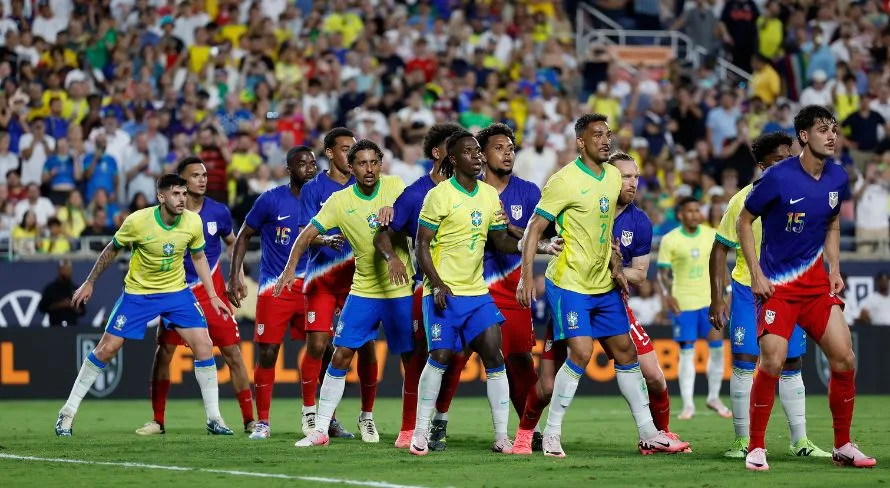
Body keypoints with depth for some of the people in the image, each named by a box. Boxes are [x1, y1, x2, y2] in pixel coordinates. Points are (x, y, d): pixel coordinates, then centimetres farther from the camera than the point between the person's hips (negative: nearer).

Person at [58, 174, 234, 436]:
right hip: (137, 293, -2)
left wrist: (213, 296, 2)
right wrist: (89, 283, 3)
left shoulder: (193, 222, -13)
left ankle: (214, 419, 1)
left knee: (204, 345, -11)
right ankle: (68, 413, 11)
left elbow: (199, 258, 6)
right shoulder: (138, 221, -21)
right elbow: (112, 250, -3)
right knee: (106, 348, -2)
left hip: (177, 292, 2)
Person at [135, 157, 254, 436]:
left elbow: (232, 243, 14)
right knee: (164, 352, -2)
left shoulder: (218, 212, -3)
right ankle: (157, 421, 9)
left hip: (212, 291, 0)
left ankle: (249, 420, 1)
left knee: (232, 353, -4)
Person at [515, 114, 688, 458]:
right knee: (580, 354, -17)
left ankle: (648, 434, 17)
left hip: (604, 286, 8)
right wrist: (526, 276, -21)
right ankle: (551, 435, -6)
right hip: (569, 284, -8)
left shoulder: (613, 176, 8)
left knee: (626, 353, 10)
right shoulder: (565, 181, -15)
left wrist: (615, 266, 11)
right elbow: (534, 227, -14)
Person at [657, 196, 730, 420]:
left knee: (717, 347, -2)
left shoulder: (711, 235, 4)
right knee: (686, 353, -1)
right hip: (683, 303, -3)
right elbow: (663, 273, -3)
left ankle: (714, 398, 13)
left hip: (709, 300, 3)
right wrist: (668, 294, -19)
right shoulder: (670, 240, -5)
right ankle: (688, 404, 4)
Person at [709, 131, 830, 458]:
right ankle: (743, 440, -1)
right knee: (744, 361, -9)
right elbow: (720, 250, -6)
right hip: (748, 291, -3)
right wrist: (717, 299, -11)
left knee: (791, 365, 6)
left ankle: (799, 441, 13)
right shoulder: (744, 201, -11)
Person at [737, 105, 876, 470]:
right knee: (773, 361, -17)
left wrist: (835, 270, 6)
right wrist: (756, 275, -9)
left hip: (817, 282, 5)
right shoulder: (778, 178, -14)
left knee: (844, 359, -3)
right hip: (777, 285, -5)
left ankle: (843, 446, 10)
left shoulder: (838, 179, 2)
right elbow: (744, 222, -4)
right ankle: (756, 448, -3)